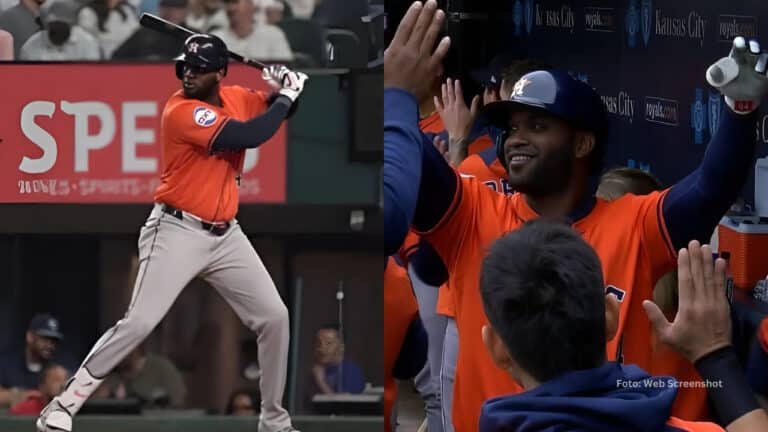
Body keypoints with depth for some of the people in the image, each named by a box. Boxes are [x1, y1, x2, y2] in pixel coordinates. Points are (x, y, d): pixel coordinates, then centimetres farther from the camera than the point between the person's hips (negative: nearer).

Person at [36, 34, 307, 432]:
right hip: (178, 232, -7)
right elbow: (249, 136, -27)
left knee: (274, 317, 5)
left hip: (226, 234, 7)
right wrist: (286, 97, -14)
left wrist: (283, 88, -4)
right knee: (138, 324, -15)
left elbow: (279, 110, 19)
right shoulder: (182, 111, -19)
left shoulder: (236, 98, 4)